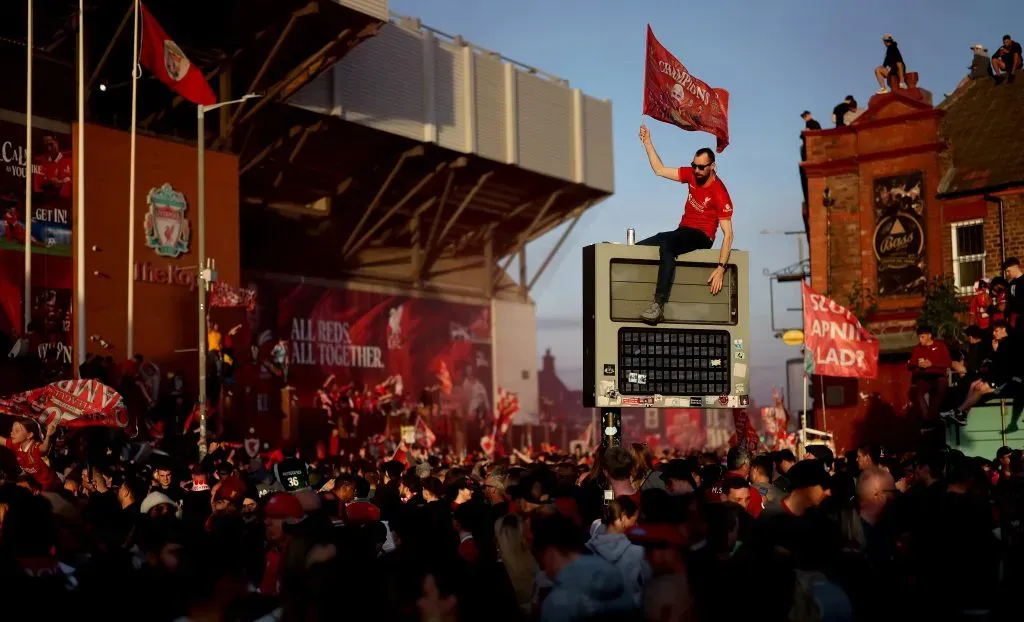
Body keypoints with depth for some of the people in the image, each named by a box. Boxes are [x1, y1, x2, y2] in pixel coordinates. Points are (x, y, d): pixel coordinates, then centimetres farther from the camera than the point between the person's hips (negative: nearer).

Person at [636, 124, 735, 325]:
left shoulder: (720, 193, -19)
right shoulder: (692, 174, 1)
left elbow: (728, 234, -21)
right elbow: (660, 170, 12)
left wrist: (721, 268, -29)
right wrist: (647, 142, 4)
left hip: (701, 236, -8)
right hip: (683, 231, 8)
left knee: (665, 242, -38)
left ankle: (659, 304, -47)